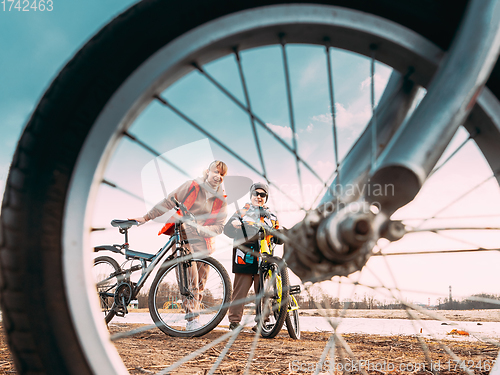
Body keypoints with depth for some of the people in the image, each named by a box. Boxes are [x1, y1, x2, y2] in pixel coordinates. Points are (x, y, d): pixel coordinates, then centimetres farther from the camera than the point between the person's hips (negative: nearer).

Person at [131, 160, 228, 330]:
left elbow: (219, 226, 2)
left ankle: (194, 317, 18)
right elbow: (168, 202, 0)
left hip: (201, 240, 4)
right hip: (182, 234, -4)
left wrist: (203, 230, -17)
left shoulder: (221, 199, 6)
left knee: (201, 281, 5)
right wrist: (146, 217, -2)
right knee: (189, 274, -20)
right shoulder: (192, 186, -2)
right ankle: (191, 318, -19)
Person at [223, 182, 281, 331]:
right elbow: (227, 231, 5)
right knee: (240, 290, -3)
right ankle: (234, 320, 5)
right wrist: (232, 224, -17)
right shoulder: (241, 212, 13)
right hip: (244, 258, -2)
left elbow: (277, 238, 21)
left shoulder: (271, 216, 21)